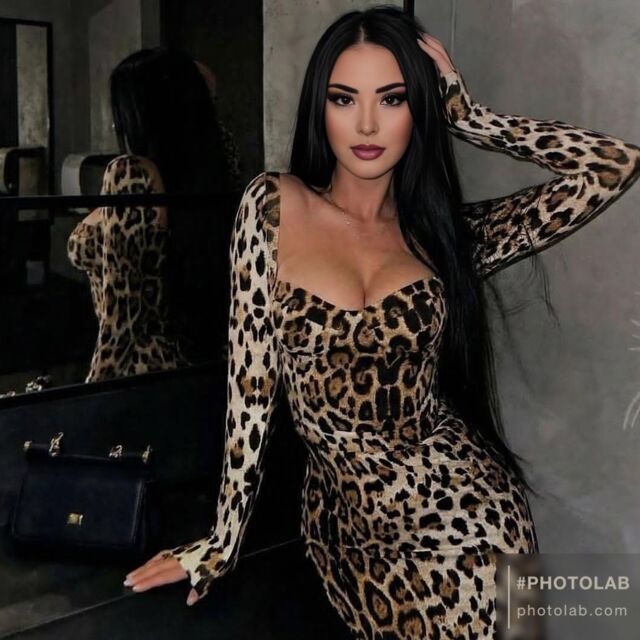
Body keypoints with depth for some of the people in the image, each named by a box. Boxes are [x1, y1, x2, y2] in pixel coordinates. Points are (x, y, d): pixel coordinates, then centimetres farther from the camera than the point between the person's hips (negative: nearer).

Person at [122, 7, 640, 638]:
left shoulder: (451, 234, 3)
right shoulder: (273, 205, 0)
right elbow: (250, 379, -1)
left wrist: (465, 114, 2)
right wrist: (223, 539, 1)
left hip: (458, 518, 1)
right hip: (342, 521, 0)